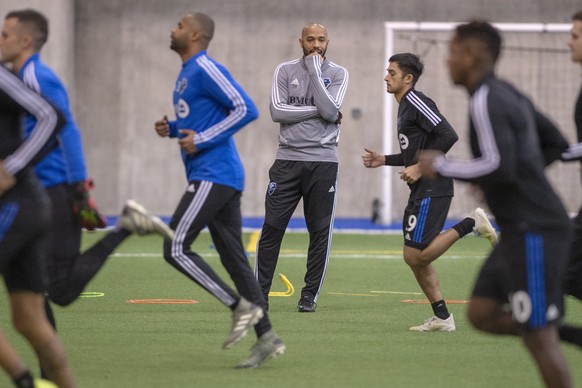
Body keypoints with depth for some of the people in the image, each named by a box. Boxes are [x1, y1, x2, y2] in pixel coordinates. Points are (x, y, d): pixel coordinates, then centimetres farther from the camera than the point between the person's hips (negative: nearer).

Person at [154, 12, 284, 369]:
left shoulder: (205, 69, -11)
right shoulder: (187, 73, 19)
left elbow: (246, 109, -19)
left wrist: (202, 140, -19)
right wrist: (172, 129, 13)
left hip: (214, 176, -10)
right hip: (221, 178, 10)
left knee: (176, 249, -11)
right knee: (234, 258, 7)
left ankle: (242, 306, -9)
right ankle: (267, 337, 6)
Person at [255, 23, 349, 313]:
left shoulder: (337, 74, 4)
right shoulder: (285, 71, 7)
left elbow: (329, 111, -12)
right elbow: (277, 111, -6)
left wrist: (314, 71, -10)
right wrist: (317, 110, -11)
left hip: (323, 161, 0)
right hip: (288, 159, 0)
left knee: (320, 231, 1)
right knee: (272, 227, -2)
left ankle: (310, 295, 9)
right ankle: (259, 292, 5)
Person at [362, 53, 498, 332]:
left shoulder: (416, 102, -12)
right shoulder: (405, 107, 19)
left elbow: (448, 136, -21)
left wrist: (420, 168, -18)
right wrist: (383, 160, 17)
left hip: (432, 189, -10)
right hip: (421, 190, 10)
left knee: (417, 255, -12)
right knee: (414, 257, 7)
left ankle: (470, 224, -2)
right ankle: (442, 318, 11)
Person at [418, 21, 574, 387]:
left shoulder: (485, 102, -15)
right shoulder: (510, 95, 15)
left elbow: (499, 166, -25)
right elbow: (556, 144, 23)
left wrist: (441, 167, -12)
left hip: (533, 232, -10)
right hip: (522, 230, 10)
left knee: (538, 335, -8)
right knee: (482, 313, 11)